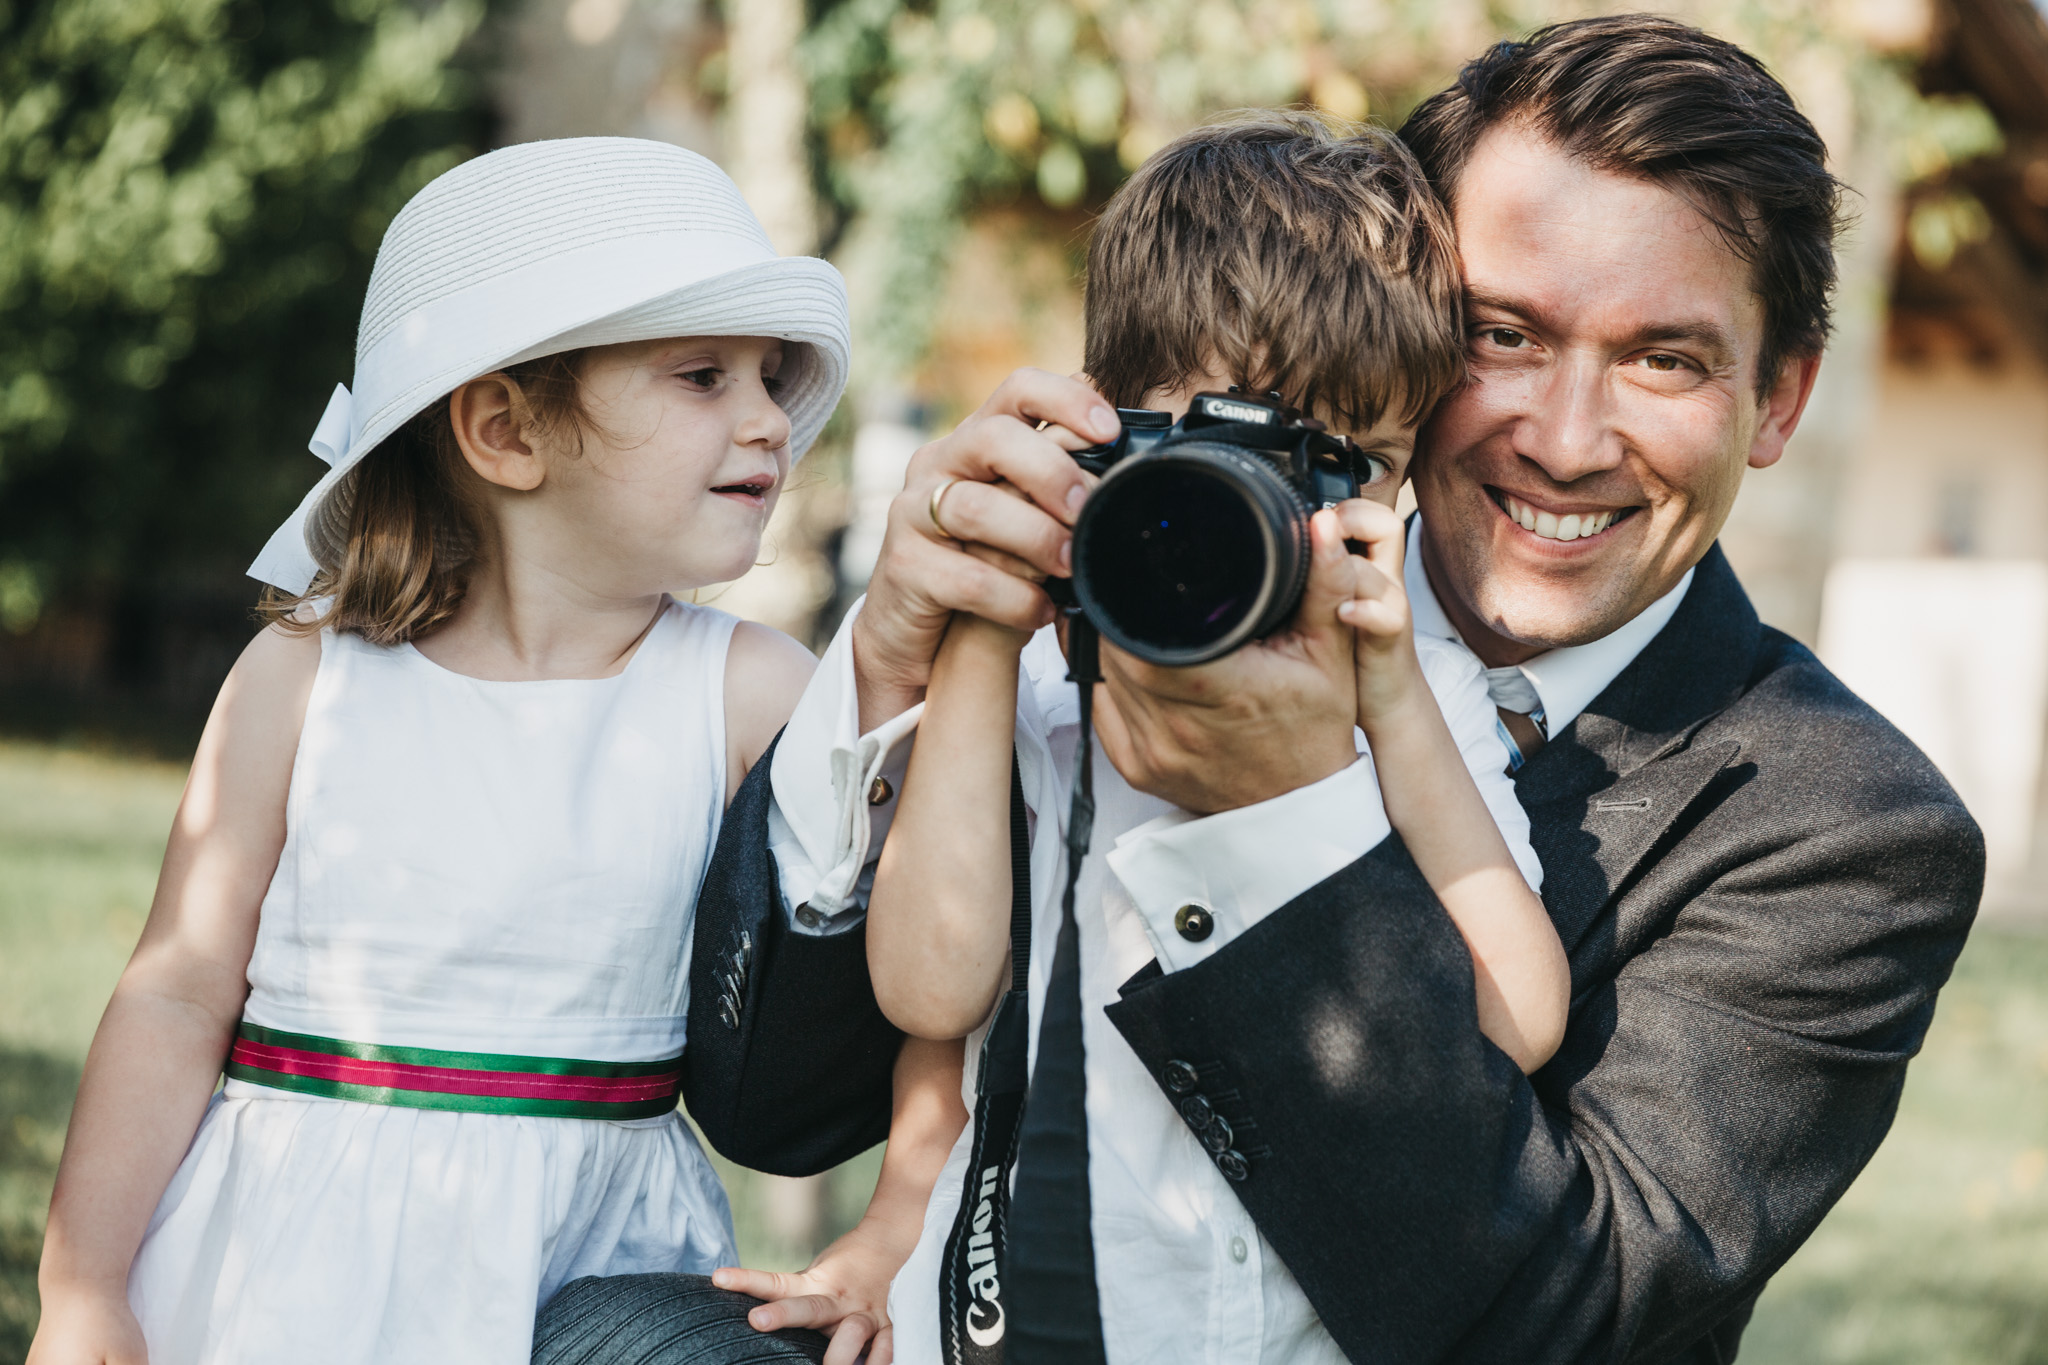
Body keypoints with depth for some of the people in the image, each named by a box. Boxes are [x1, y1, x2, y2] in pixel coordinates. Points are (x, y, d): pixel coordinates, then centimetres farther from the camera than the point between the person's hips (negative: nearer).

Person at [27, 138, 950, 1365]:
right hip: (300, 1263, 0)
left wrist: (899, 1230, -17)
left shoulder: (750, 695, -6)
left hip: (604, 1261, 1)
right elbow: (180, 997, -1)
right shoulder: (306, 677, -4)